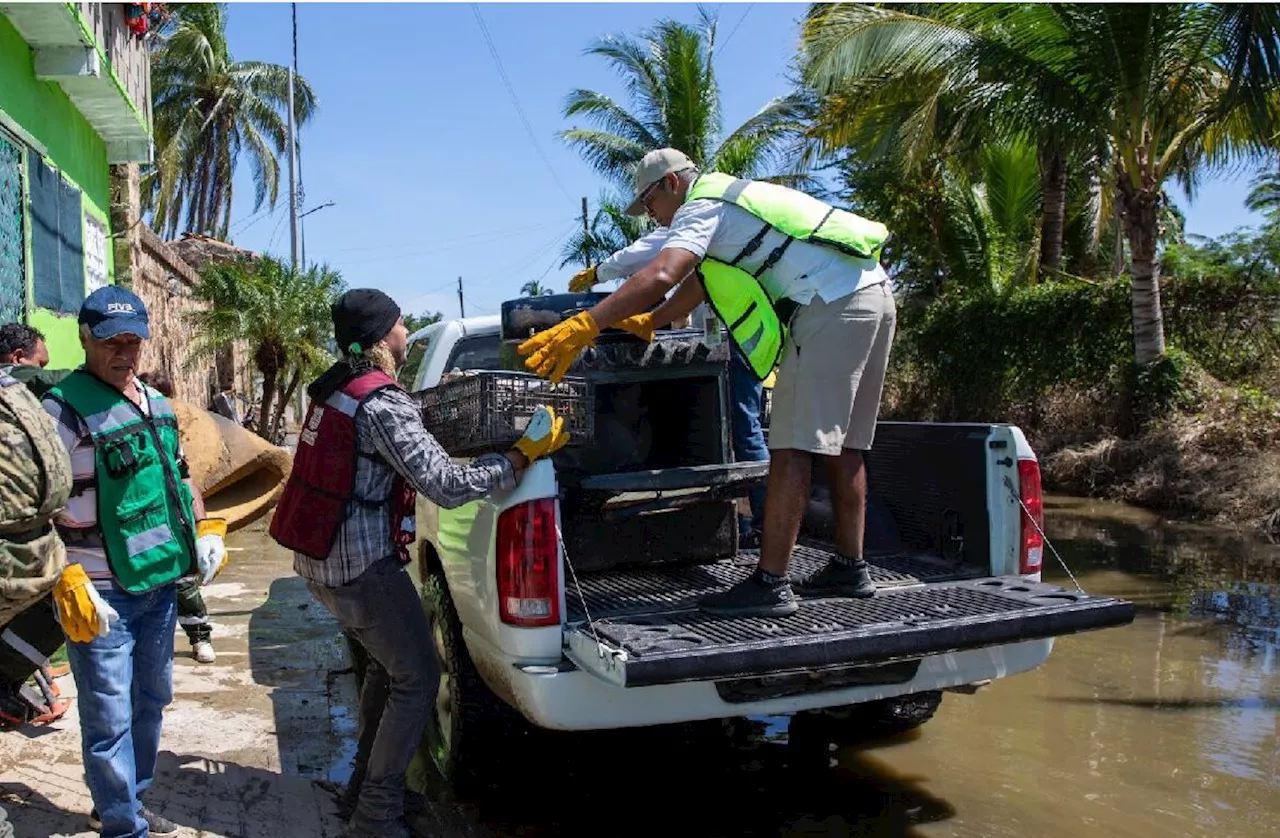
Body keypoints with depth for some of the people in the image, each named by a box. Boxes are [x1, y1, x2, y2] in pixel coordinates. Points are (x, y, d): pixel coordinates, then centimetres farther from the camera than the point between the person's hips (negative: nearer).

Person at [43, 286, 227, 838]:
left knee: (152, 699, 20)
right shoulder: (66, 408, -14)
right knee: (110, 716, 0)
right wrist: (70, 585, -24)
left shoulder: (156, 404, 10)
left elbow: (179, 477, 22)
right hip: (101, 595, -8)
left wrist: (206, 530, 9)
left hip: (159, 582, 8)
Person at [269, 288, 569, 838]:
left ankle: (367, 780, 33)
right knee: (418, 677, 1)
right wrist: (527, 453, -18)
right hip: (360, 568, -10)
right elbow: (449, 486, -25)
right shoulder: (383, 405, -21)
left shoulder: (334, 389, 8)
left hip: (318, 560, 10)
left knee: (386, 663, 23)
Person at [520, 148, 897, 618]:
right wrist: (649, 321, 47)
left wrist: (581, 328, -22)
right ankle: (850, 567, 20)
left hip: (832, 306, -10)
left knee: (793, 448, -11)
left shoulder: (701, 207, -3)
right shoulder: (730, 200, 28)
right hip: (874, 297, 10)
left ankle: (770, 585, -11)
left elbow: (659, 276, -20)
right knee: (840, 445, 14)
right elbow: (698, 283, 38)